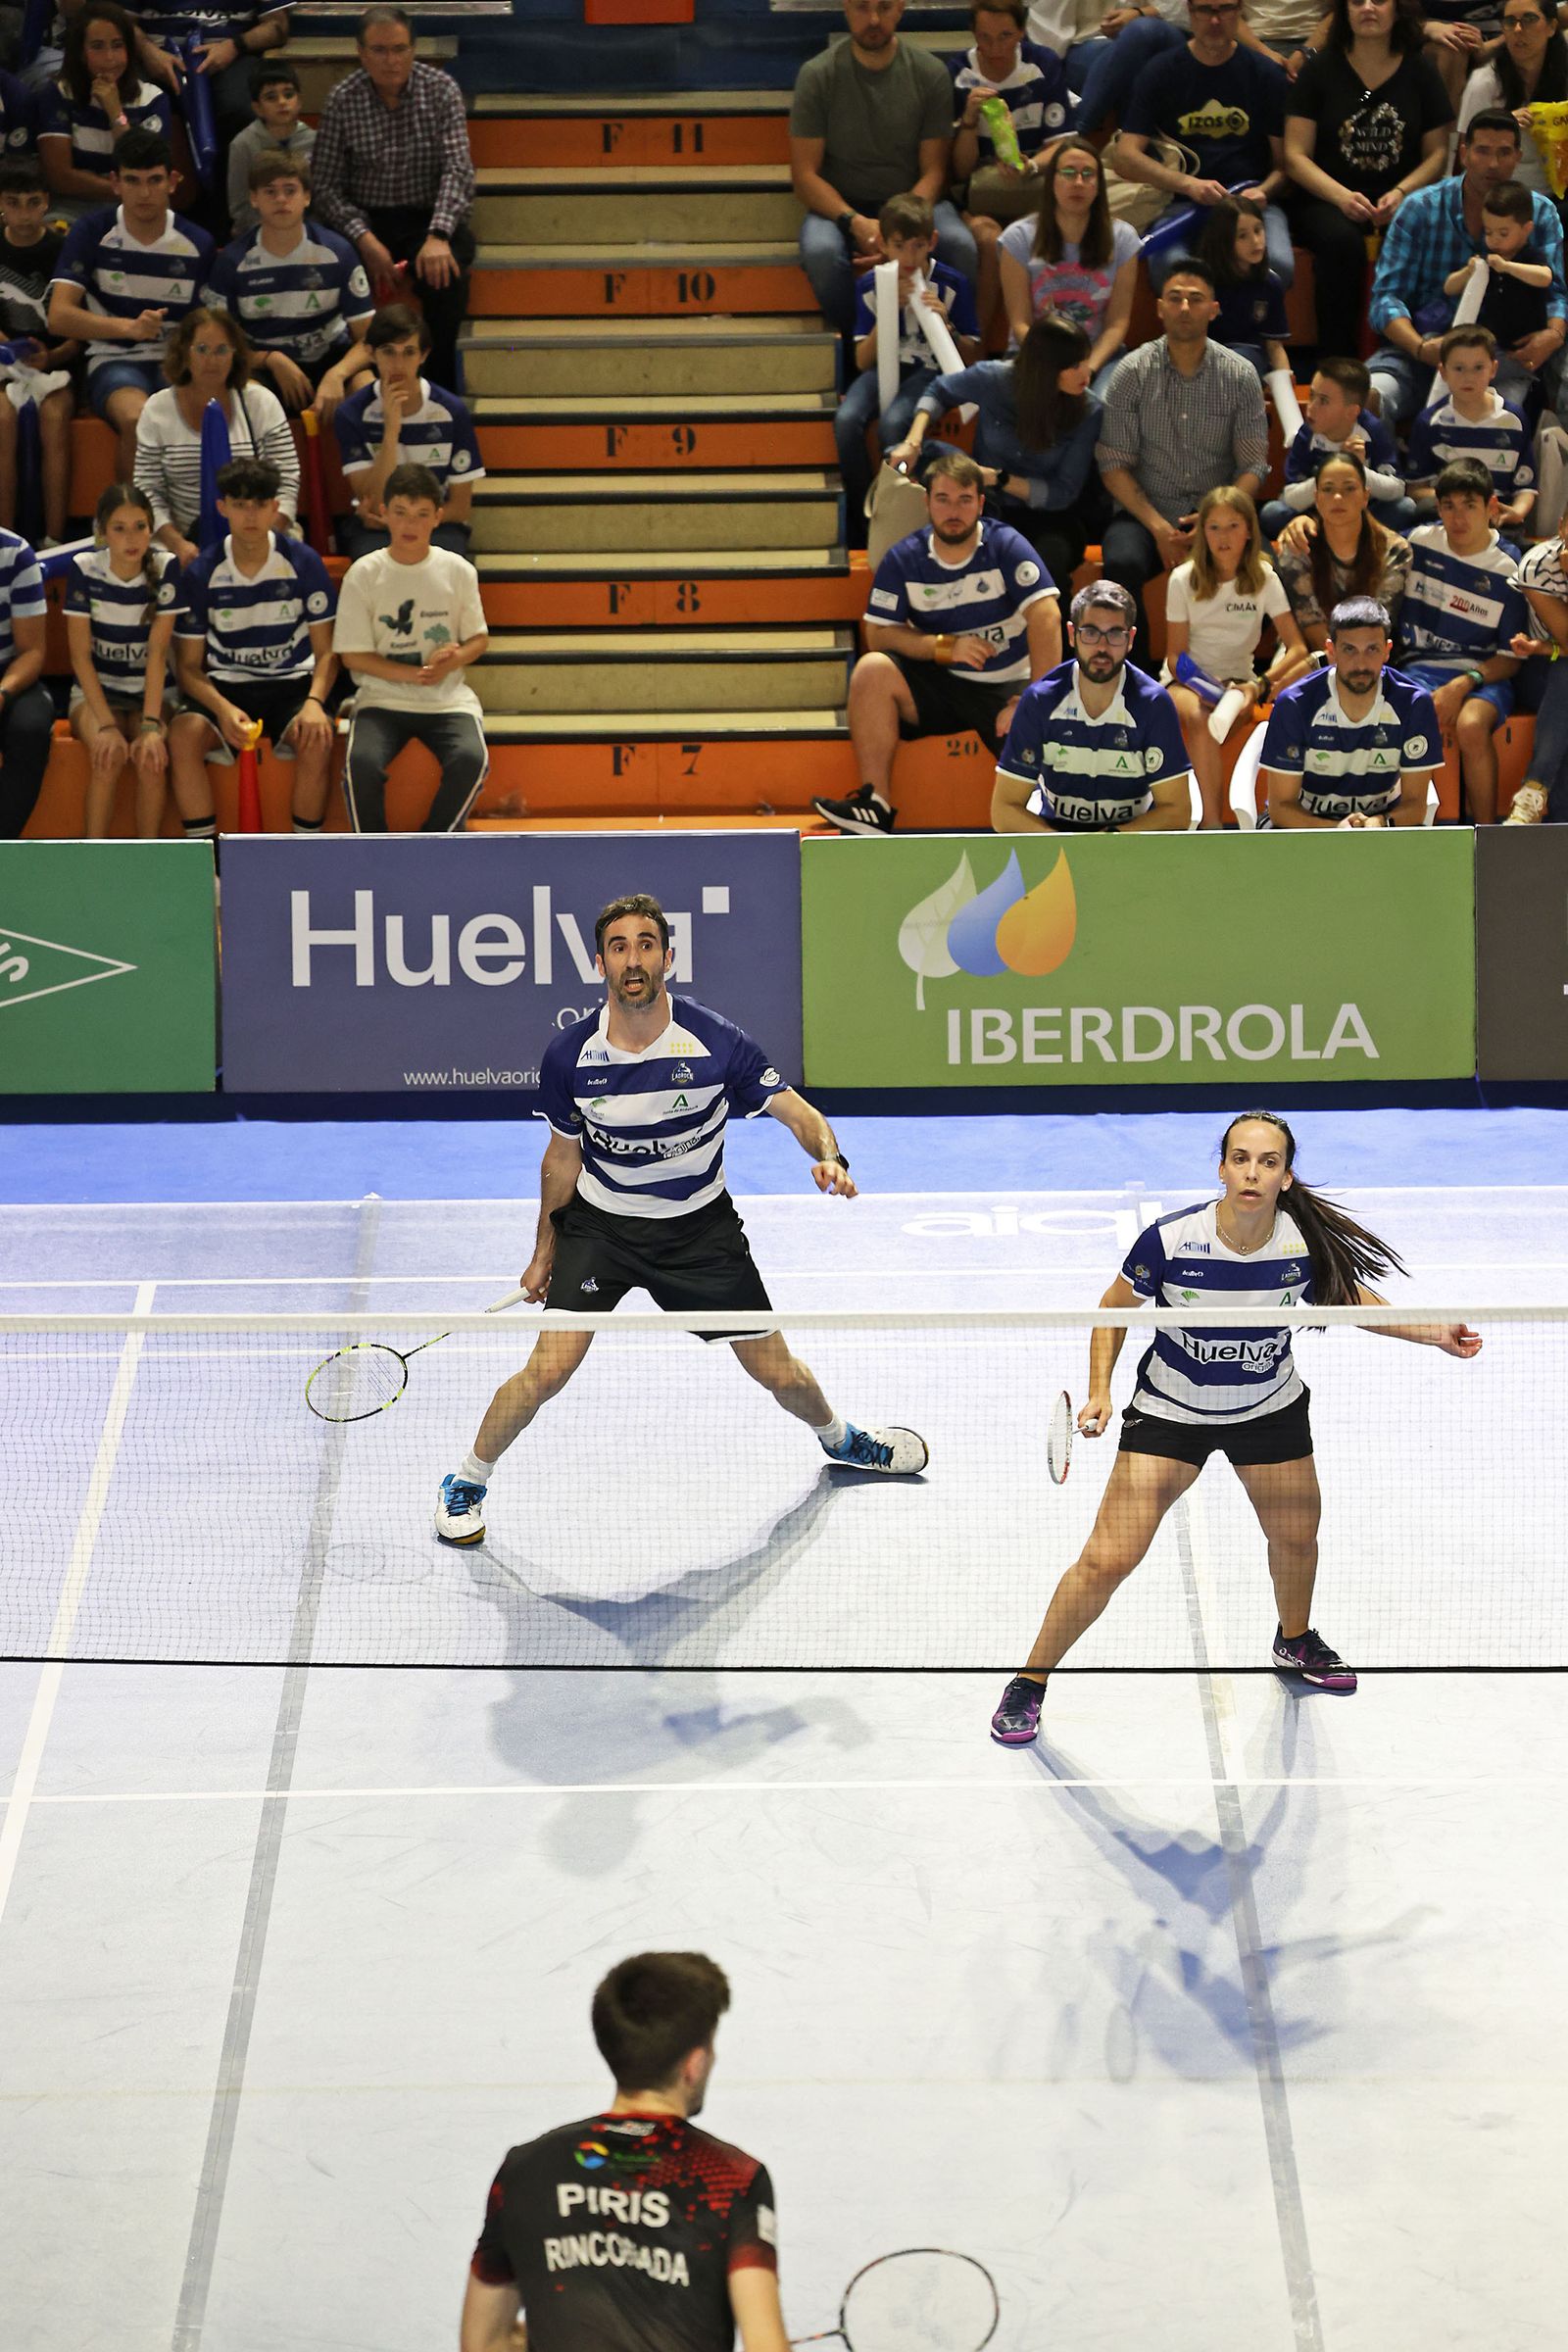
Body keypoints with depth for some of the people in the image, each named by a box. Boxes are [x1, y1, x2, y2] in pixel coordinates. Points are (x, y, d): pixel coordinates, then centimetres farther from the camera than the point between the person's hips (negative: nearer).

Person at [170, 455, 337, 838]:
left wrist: (314, 701, -21)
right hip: (224, 687, 1)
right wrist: (223, 709, -22)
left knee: (317, 741, -33)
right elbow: (189, 665, -1)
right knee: (183, 735, -30)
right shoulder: (202, 572, -4)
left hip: (292, 682, -1)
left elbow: (327, 651, 0)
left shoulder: (303, 563, -4)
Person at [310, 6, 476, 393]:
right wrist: (363, 238, -22)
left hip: (430, 218, 0)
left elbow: (457, 169, -11)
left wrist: (438, 237, -27)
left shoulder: (441, 90, -3)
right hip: (367, 219, 0)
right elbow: (326, 186, -5)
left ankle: (438, 385, -13)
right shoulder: (343, 101, -2)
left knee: (445, 274, -32)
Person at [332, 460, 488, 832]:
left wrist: (453, 660, -13)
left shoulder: (458, 571, 3)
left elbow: (478, 638, 11)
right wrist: (413, 673, -16)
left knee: (470, 759, -29)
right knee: (362, 761, -31)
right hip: (382, 700, -1)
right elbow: (353, 655, -2)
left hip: (448, 700, 1)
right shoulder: (363, 575, -2)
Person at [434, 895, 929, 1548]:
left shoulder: (715, 1041, -20)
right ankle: (468, 1482, 9)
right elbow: (563, 1156, 2)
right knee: (547, 1371, -14)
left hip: (701, 1226, 0)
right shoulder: (568, 1055, -15)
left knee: (780, 1374, 7)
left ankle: (838, 1437, 41)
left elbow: (796, 1111, -11)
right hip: (599, 1224, 0)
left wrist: (829, 1158, -32)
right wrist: (545, 1250, 9)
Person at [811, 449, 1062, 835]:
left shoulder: (1006, 546, -8)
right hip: (939, 686, 3)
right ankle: (876, 807, -26)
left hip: (1008, 687, -3)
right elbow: (879, 633, -2)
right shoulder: (903, 559, 1)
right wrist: (947, 647, -17)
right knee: (872, 670, -24)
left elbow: (1046, 618, -17)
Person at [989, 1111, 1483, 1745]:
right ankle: (1030, 1682, 6)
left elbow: (1348, 1298, 3)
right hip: (1169, 1410, -3)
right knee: (1108, 1557, -10)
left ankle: (1295, 1642, 53)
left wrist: (1433, 1333, -5)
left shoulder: (1306, 1242, -19)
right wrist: (1100, 1391, -17)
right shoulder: (1170, 1239, -27)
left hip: (1270, 1408, 3)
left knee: (1296, 1537, 20)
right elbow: (1113, 1311, -8)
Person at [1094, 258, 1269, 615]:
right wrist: (1157, 526, -15)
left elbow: (1253, 465, 2)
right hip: (1145, 513, -1)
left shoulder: (1241, 376, 3)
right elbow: (1114, 465, -2)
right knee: (1122, 565, -35)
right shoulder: (1133, 373, 0)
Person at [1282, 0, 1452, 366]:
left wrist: (1402, 194, -12)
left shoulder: (1420, 72, 8)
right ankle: (1336, 363, -29)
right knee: (1341, 241, -36)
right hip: (1324, 199, -1)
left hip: (1402, 201, 1)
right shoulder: (1320, 69, 3)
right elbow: (1296, 155, -1)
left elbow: (1437, 154, 8)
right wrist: (1342, 197, -17)